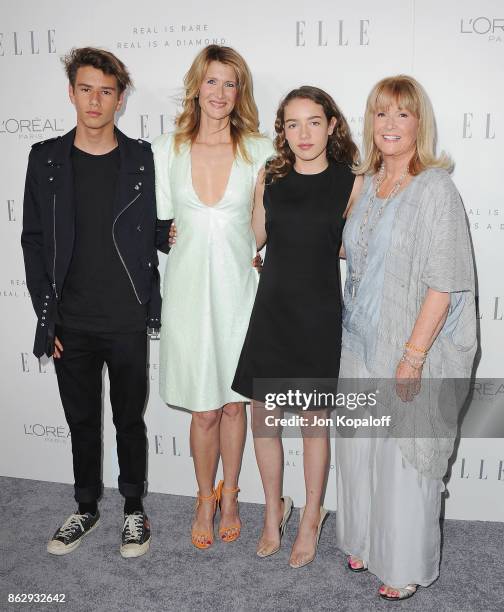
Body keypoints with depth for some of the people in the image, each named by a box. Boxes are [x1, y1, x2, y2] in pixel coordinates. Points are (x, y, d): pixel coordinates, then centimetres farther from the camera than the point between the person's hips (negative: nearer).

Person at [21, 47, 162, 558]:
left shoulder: (141, 160, -2)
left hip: (126, 321, -1)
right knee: (81, 420, 16)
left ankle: (134, 509, 32)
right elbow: (33, 241, 3)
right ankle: (87, 507, 36)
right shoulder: (46, 159, 2)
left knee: (130, 420, 12)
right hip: (71, 324, 2)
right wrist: (46, 317, -1)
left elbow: (153, 233, 3)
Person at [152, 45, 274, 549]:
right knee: (203, 408, 6)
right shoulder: (167, 150, 3)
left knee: (233, 402, 12)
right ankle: (206, 500, 30)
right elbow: (161, 224, 10)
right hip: (190, 289, 0)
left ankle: (229, 496, 34)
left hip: (239, 287, 0)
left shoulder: (259, 152, 0)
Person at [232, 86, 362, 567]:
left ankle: (311, 516, 32)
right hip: (271, 310, 3)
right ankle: (274, 509, 33)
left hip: (318, 315, -2)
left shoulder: (349, 184, -4)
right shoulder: (270, 177, 3)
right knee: (262, 418, 9)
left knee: (313, 420, 9)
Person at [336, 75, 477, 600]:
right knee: (359, 448, 16)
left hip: (408, 348, -6)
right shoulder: (367, 184, 8)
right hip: (359, 342, 6)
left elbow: (444, 281, -17)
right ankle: (364, 541, 39)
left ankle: (406, 567, 28)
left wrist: (413, 355, -20)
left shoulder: (435, 188, -13)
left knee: (405, 457, 6)